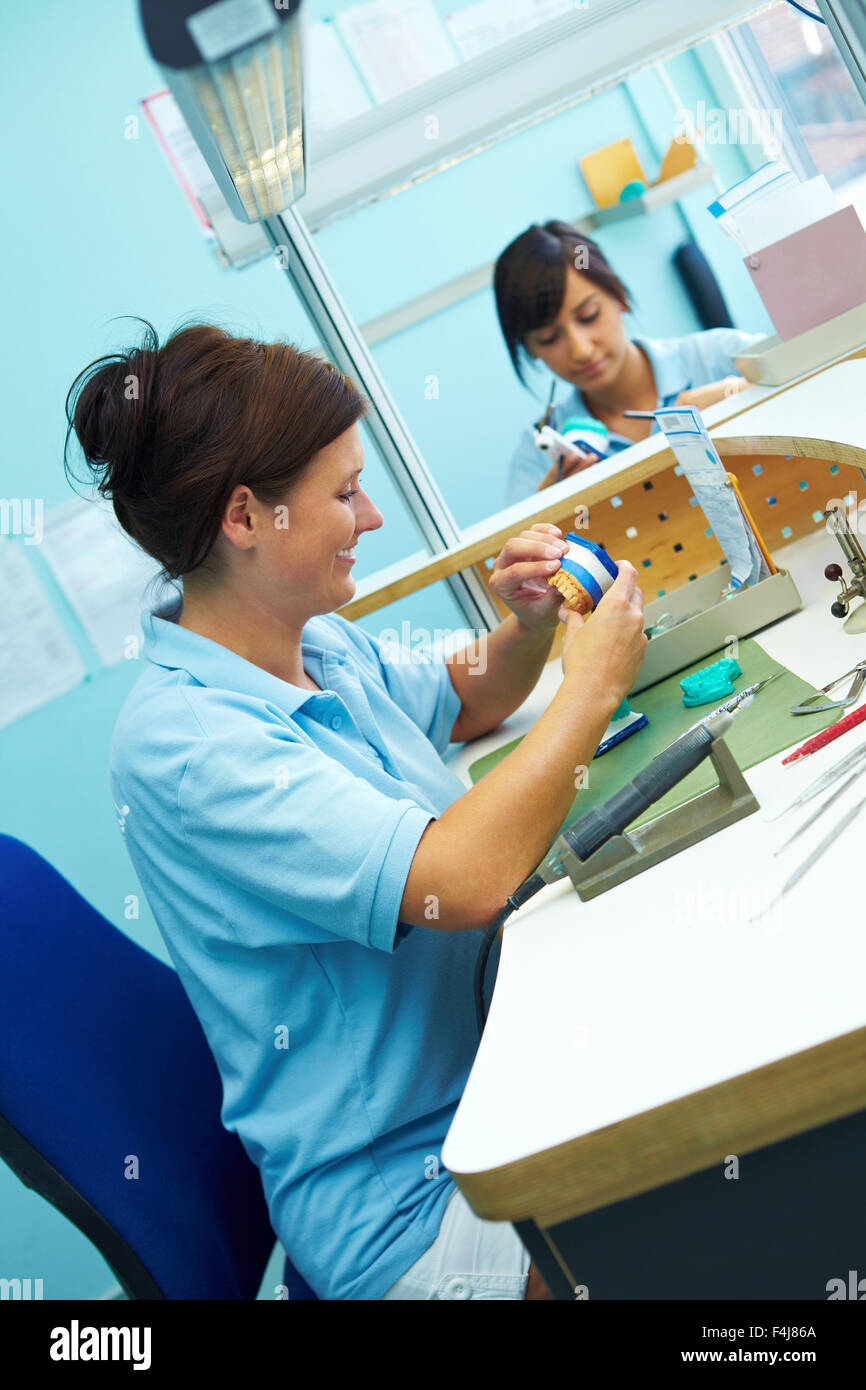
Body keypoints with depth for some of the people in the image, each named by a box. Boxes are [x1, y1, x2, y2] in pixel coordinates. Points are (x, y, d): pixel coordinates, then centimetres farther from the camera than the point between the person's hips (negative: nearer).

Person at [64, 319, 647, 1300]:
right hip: (406, 1192, -8)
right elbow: (460, 880, -33)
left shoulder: (321, 647, 2)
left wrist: (528, 626, 0)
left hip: (500, 1071, 9)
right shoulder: (182, 745, -25)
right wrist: (592, 686, -21)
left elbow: (463, 705, 22)